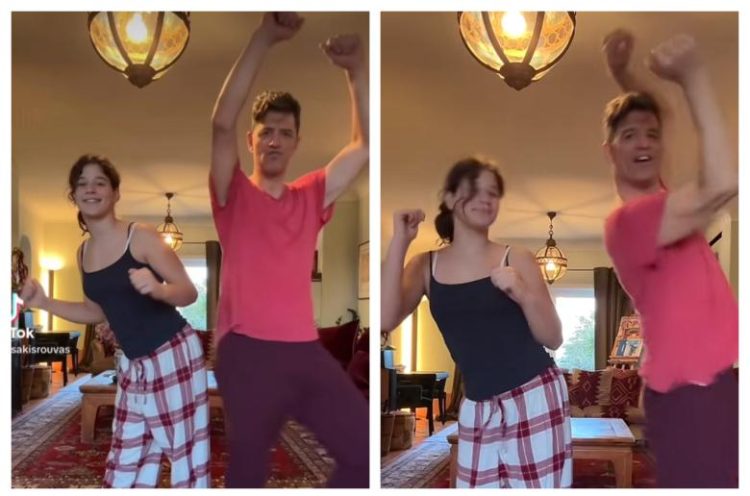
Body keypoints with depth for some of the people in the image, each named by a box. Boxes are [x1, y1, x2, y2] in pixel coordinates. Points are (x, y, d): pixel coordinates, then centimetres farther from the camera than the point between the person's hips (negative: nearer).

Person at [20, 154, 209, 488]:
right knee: (124, 467, 11)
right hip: (133, 365, 7)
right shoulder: (84, 253, 11)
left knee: (186, 457, -3)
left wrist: (157, 289, -33)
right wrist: (44, 303, 9)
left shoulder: (141, 237, -11)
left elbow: (189, 292, -12)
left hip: (173, 355, -7)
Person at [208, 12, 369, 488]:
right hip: (248, 353, -4)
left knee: (367, 452, 0)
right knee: (248, 474, 2)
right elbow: (222, 123, -9)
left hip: (306, 350, 4)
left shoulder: (311, 197, 16)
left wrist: (356, 69, -1)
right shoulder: (234, 194, 6)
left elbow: (365, 145, 11)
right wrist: (266, 37, -16)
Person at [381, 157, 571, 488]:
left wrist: (523, 294, -18)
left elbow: (553, 339, 0)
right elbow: (386, 319, -12)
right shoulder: (426, 265, 5)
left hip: (535, 397, -2)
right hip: (478, 408, 2)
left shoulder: (516, 259, 0)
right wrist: (400, 241, -9)